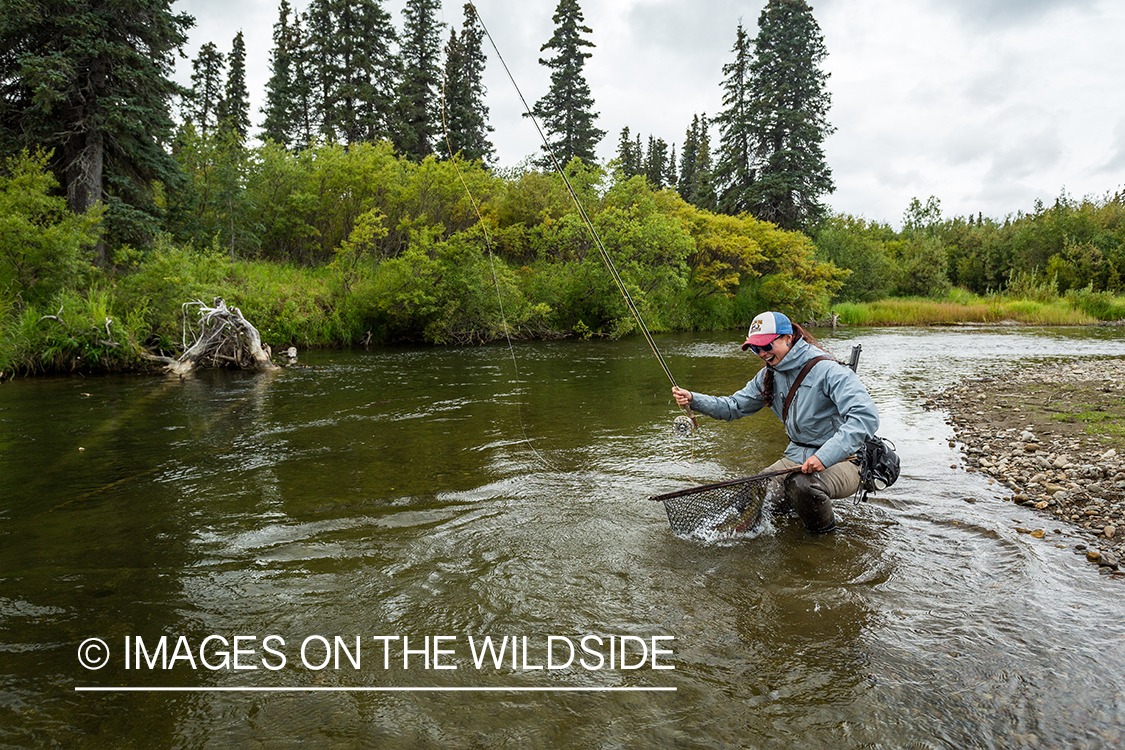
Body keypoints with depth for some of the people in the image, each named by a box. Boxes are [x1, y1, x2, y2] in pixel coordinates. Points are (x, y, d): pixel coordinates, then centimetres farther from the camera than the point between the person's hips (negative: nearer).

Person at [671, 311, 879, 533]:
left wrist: (825, 456, -36)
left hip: (841, 460, -7)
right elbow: (735, 406, 8)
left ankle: (824, 531, -4)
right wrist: (693, 400, -9)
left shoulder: (828, 371, -19)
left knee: (801, 484, -35)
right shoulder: (769, 376, 5)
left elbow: (867, 416, -28)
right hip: (797, 457, 7)